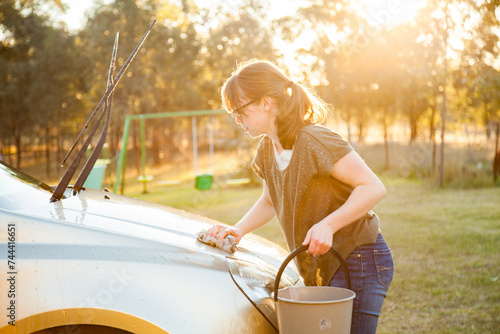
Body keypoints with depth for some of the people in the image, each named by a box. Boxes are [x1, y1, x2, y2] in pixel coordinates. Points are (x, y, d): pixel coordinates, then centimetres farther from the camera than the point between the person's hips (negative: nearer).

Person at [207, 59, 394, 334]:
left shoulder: (314, 141, -20)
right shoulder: (267, 151, 6)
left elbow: (373, 187, -20)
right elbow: (269, 202, 22)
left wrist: (327, 224, -28)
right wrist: (238, 230, 6)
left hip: (359, 262, -8)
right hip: (321, 270, 8)